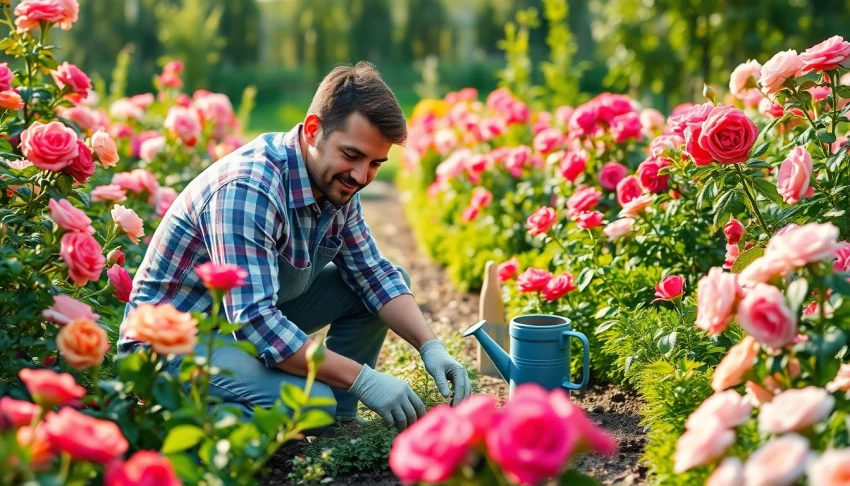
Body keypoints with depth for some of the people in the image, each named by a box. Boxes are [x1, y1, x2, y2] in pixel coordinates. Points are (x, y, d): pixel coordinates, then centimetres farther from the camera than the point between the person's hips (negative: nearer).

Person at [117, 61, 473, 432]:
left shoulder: (336, 181, -2)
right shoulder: (248, 189, -30)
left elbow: (374, 273, 7)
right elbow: (254, 319, -35)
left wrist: (429, 346, -10)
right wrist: (361, 379, -32)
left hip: (258, 320, 9)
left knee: (380, 281, 0)